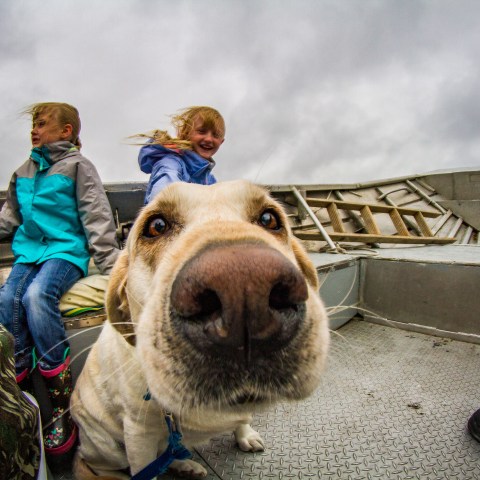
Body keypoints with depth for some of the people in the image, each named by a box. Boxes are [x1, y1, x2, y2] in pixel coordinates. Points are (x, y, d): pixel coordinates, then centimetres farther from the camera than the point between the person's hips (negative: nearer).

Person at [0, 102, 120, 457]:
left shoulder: (78, 166, 1)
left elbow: (96, 217, -7)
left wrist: (110, 263, -14)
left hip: (66, 250, -6)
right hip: (28, 251, 6)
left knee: (37, 296, -31)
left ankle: (62, 404, -21)